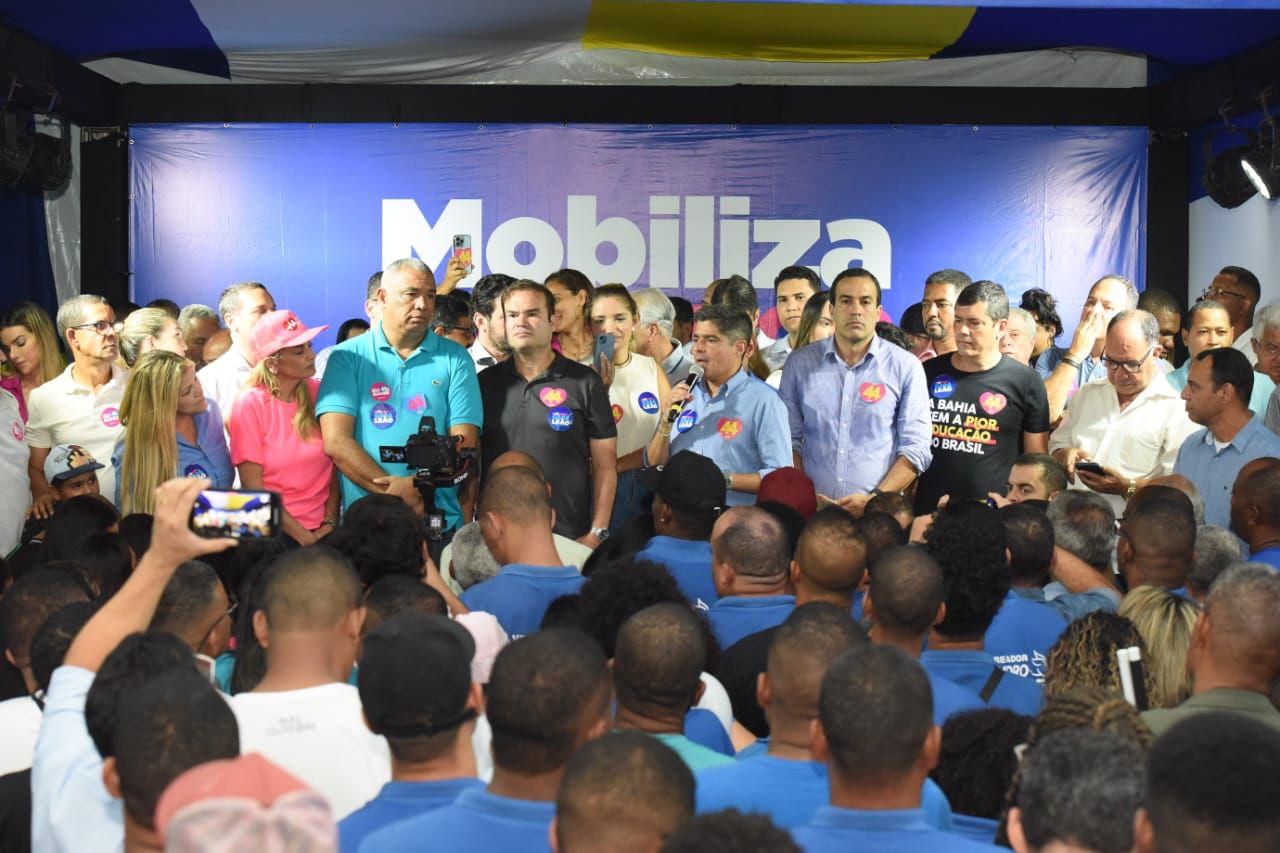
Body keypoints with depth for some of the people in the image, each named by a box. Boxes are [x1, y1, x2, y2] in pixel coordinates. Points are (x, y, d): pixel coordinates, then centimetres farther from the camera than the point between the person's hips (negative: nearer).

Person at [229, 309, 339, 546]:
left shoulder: (319, 393, 4)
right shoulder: (250, 404, -5)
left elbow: (335, 465, 6)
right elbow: (254, 490, -6)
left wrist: (330, 521, -7)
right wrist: (304, 537, -9)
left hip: (322, 529, 3)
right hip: (275, 533, -3)